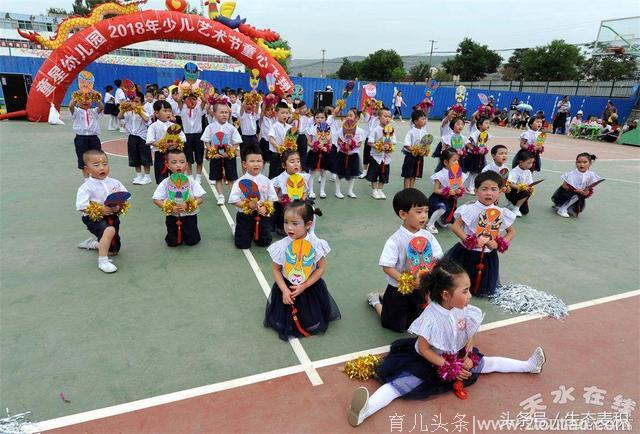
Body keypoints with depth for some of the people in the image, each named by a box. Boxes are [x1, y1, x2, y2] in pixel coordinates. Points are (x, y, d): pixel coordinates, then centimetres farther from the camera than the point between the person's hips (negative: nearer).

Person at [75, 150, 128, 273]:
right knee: (110, 230, -39)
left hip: (112, 217, 5)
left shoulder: (114, 183, -2)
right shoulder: (87, 187, -13)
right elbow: (81, 206, -18)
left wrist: (119, 207, -21)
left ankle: (93, 243, 44)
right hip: (95, 218, -5)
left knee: (113, 250, 14)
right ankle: (103, 261, -25)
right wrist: (100, 209, -26)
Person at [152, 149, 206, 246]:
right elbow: (156, 199, -10)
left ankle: (186, 233, 38)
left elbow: (200, 199, -12)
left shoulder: (191, 182, -11)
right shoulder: (165, 183, -9)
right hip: (172, 217, 1)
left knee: (192, 241, 6)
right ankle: (178, 235, 40)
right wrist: (170, 208, -22)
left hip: (189, 216, -1)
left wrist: (188, 205, -27)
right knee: (172, 243, 8)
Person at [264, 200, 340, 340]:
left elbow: (321, 268, -10)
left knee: (313, 326, 8)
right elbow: (276, 270, -6)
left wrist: (303, 286, -16)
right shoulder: (281, 246, -17)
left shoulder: (316, 244, -19)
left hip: (311, 287, 0)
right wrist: (284, 290, -16)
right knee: (282, 324, 5)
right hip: (286, 287, 1)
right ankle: (289, 326, 36)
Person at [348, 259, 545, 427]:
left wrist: (468, 356, -9)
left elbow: (470, 336, 6)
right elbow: (423, 349, -23)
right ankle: (365, 410, -42)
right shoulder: (432, 317, -30)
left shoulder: (465, 310, -11)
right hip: (428, 361, -6)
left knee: (487, 362, 10)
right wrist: (449, 368, -21)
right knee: (400, 383, -25)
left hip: (457, 357, 7)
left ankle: (528, 365, 33)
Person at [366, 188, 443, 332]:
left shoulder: (428, 236, -7)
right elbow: (387, 267, -23)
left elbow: (437, 259, -3)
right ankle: (376, 300, 32)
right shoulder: (395, 240, -23)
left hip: (420, 289, 5)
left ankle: (384, 298, 39)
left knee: (414, 322, 23)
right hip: (399, 289, -5)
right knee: (396, 326, 9)